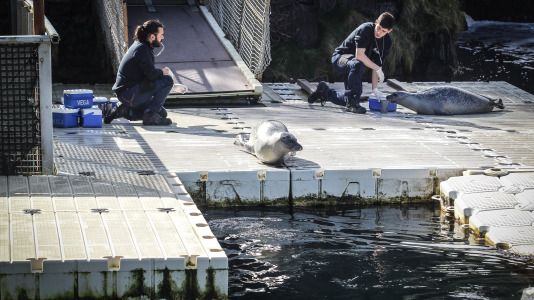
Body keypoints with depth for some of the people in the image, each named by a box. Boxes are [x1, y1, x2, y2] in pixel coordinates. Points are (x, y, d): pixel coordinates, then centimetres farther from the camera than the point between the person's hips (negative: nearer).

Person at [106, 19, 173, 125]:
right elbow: (151, 75, -24)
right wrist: (163, 71, -5)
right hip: (129, 94, -10)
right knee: (167, 80, -16)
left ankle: (125, 111, 12)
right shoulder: (142, 49, -17)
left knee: (162, 112, 21)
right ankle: (151, 114, -11)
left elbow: (149, 72, 20)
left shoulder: (140, 46, 14)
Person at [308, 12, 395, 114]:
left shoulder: (387, 42, -5)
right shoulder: (365, 29, -24)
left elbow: (377, 65, -4)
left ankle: (324, 92, 33)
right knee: (357, 64, -43)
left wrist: (375, 88, -14)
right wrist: (378, 69, -29)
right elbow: (359, 55, -32)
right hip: (340, 57, -7)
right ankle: (352, 103, -34)